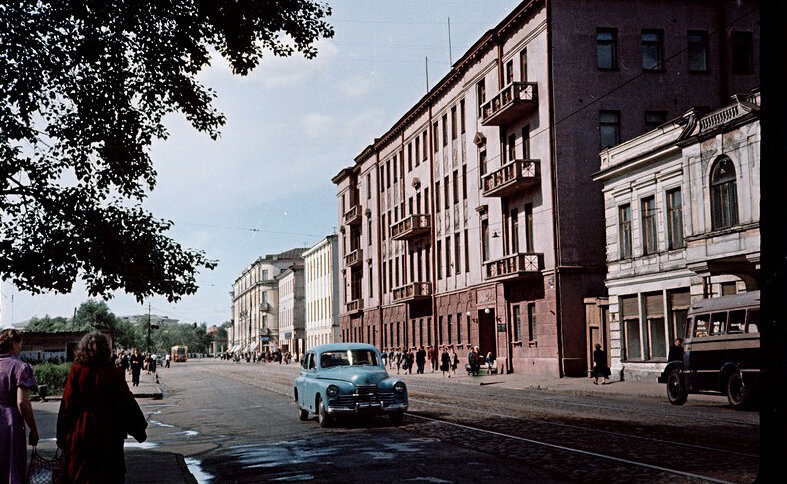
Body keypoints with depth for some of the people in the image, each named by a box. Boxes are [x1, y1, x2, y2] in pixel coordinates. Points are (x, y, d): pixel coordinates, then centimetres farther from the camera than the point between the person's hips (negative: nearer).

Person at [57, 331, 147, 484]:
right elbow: (127, 403, -6)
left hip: (80, 432, 0)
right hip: (107, 433, 0)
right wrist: (139, 429, 5)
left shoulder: (76, 371, -9)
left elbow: (67, 404, -8)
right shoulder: (112, 373, -9)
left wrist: (61, 435, 1)